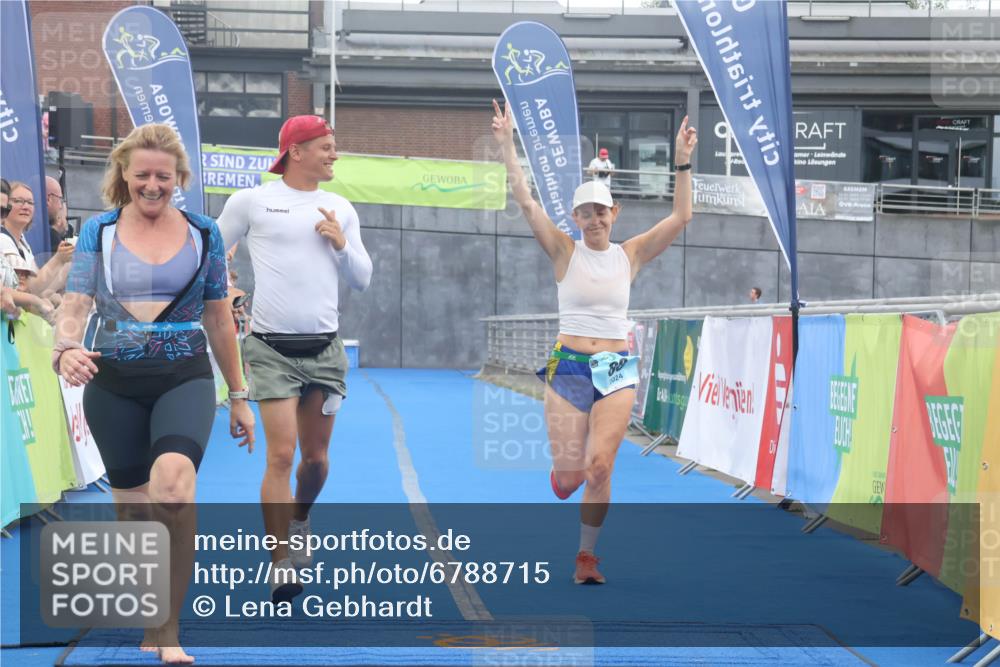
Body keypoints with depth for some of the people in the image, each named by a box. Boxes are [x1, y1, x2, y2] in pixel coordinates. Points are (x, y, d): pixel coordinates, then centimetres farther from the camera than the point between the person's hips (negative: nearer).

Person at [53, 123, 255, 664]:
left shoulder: (202, 234, 5)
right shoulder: (98, 232, 3)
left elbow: (219, 320, 11)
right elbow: (74, 306, -6)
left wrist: (238, 396, 14)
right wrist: (66, 349, -29)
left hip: (185, 380, -1)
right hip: (114, 385, 2)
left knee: (173, 478, -29)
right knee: (132, 508, 7)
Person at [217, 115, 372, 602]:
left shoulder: (340, 209, 10)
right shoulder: (252, 201, -1)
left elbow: (361, 279, 12)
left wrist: (342, 245, -4)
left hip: (324, 348, 4)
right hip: (272, 348, -4)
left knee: (316, 457, 10)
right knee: (282, 455, -13)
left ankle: (298, 523, 40)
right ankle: (281, 566, -9)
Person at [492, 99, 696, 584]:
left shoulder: (630, 254, 6)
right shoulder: (565, 253, 1)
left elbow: (681, 217, 0)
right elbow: (526, 202, -8)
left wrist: (683, 163, -7)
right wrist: (507, 146, -14)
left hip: (616, 371, 1)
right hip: (568, 367, -1)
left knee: (600, 468, -14)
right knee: (567, 479, -4)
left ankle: (587, 555, 4)